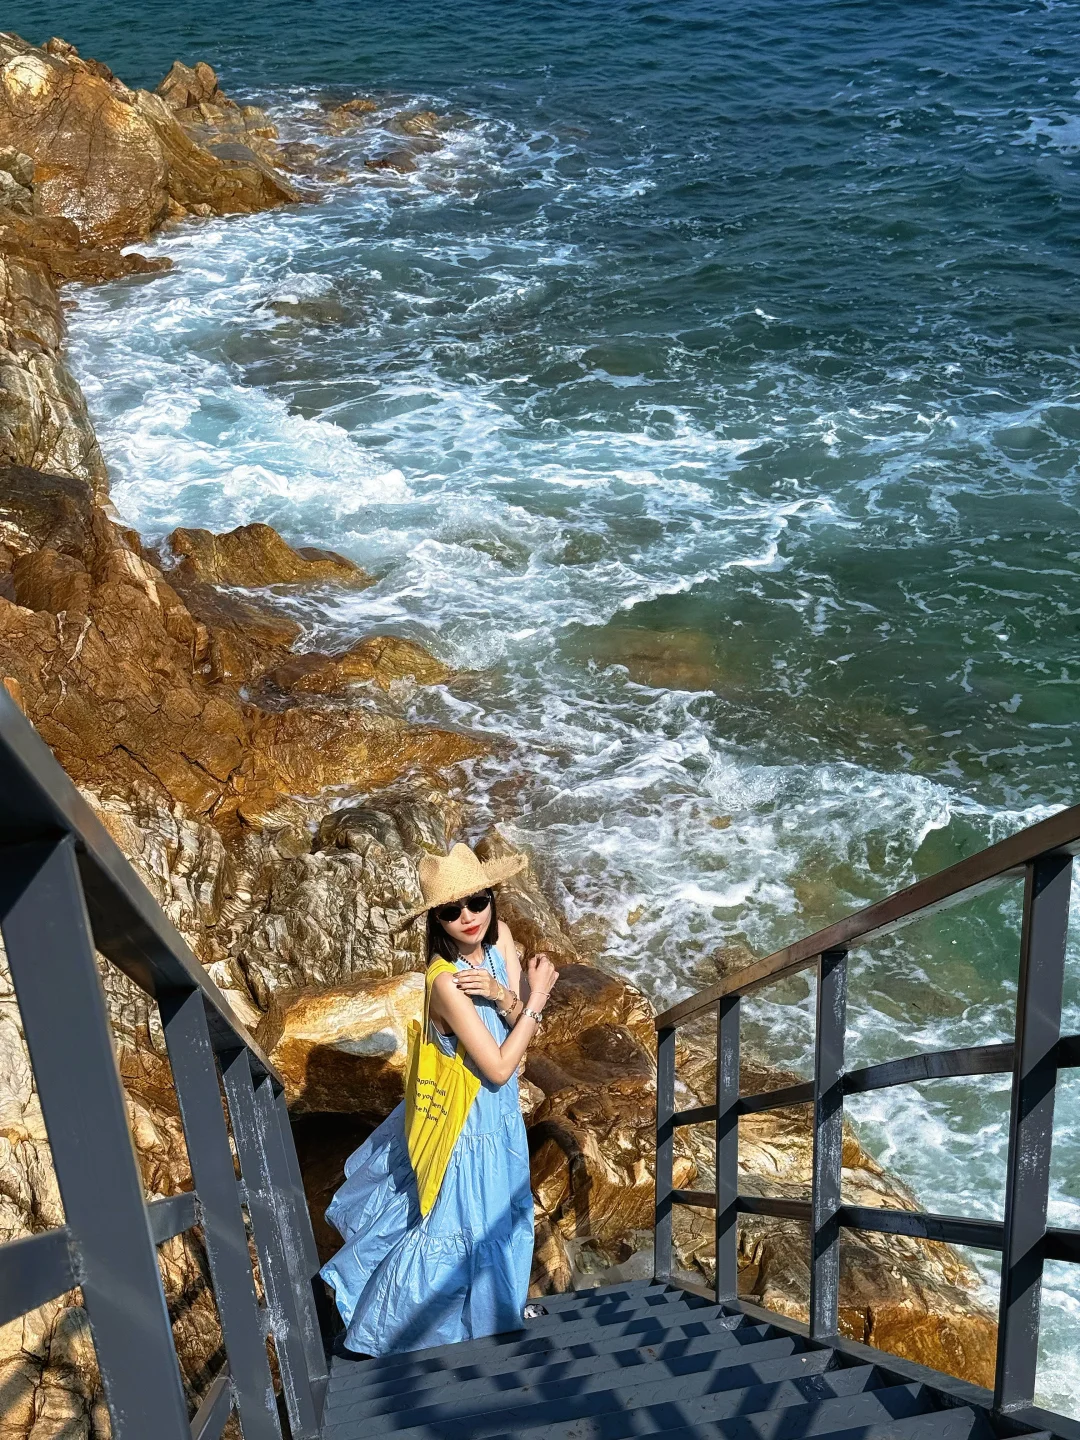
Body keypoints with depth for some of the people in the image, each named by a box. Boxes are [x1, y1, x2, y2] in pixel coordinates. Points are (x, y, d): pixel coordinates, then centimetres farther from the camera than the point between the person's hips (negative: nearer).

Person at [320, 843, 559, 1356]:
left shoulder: (500, 936, -13)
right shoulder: (445, 982, -34)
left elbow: (526, 1027, -10)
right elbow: (499, 1068, -28)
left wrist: (500, 994, -30)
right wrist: (534, 996, -22)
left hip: (498, 1113, 7)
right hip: (464, 1125, -7)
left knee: (498, 1218, 27)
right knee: (453, 1231, 10)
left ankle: (496, 1305, 53)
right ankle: (392, 1332, 32)